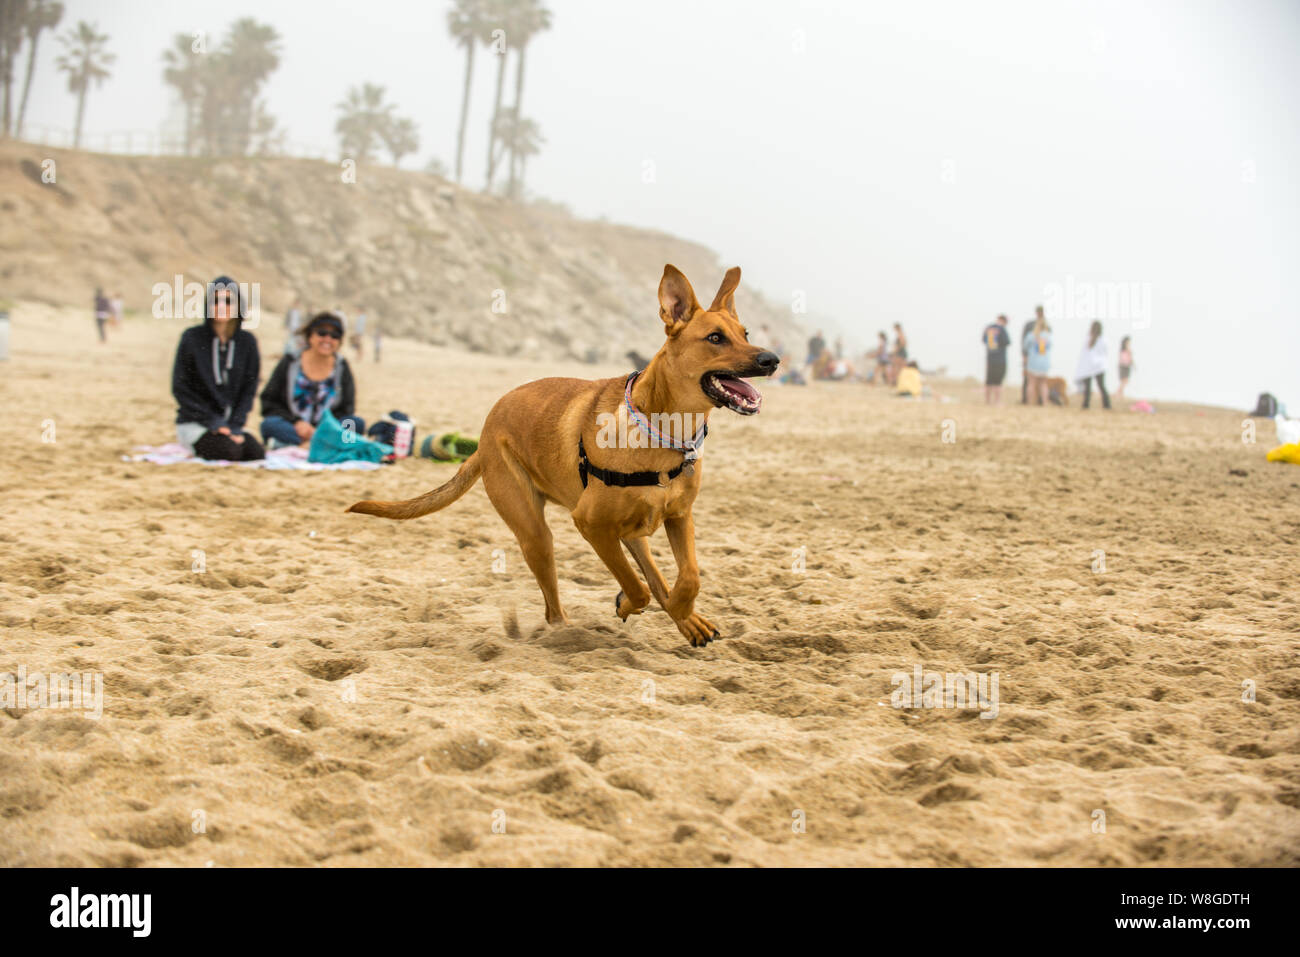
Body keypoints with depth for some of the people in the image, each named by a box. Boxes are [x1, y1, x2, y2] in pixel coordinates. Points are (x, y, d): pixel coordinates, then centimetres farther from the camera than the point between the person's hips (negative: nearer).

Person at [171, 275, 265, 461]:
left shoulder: (247, 342, 3)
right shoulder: (192, 338, -7)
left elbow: (249, 388, 5)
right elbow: (180, 388, -7)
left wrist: (234, 425, -9)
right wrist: (213, 422, -13)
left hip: (230, 423, 4)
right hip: (193, 423, -4)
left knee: (257, 453, -23)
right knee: (230, 451, -30)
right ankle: (197, 450, 0)